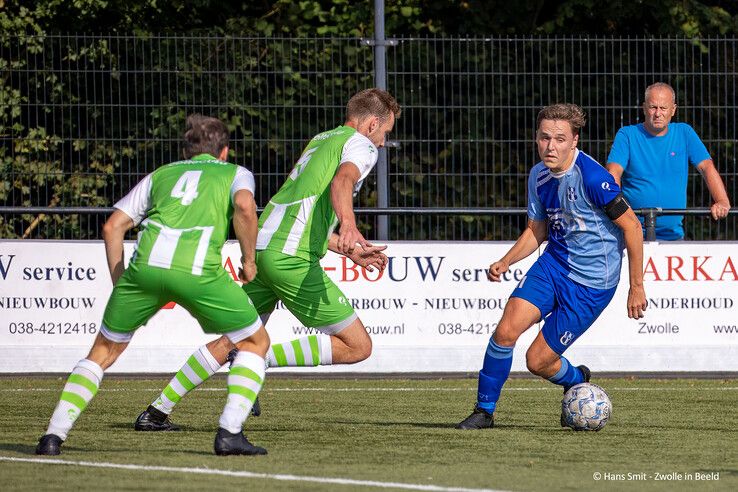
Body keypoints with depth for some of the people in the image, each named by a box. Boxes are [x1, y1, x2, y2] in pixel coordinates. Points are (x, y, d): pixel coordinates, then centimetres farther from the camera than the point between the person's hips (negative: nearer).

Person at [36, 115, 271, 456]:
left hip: (146, 263, 3)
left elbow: (113, 226, 24)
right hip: (198, 270, -3)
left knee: (104, 350, 21)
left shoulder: (161, 174, 33)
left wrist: (119, 284, 29)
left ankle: (53, 436, 10)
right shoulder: (235, 173, 26)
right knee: (255, 342, 18)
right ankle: (230, 432, 2)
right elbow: (245, 207, 1)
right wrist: (249, 259, 12)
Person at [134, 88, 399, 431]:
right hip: (292, 259, -9)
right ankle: (260, 359, -13)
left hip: (260, 247, 9)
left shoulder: (320, 140, 29)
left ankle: (156, 412, 16)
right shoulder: (361, 145, 1)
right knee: (358, 347, -4)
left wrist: (351, 252, 39)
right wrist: (348, 225, -42)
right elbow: (342, 181, -23)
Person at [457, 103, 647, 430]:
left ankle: (576, 382, 30)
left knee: (538, 361, -4)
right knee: (507, 329, -15)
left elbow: (631, 226, -15)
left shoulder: (591, 177, -22)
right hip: (553, 264, 6)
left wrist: (637, 287, -11)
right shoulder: (538, 176, 1)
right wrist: (505, 263, -1)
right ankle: (484, 411, 0)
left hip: (591, 283, -6)